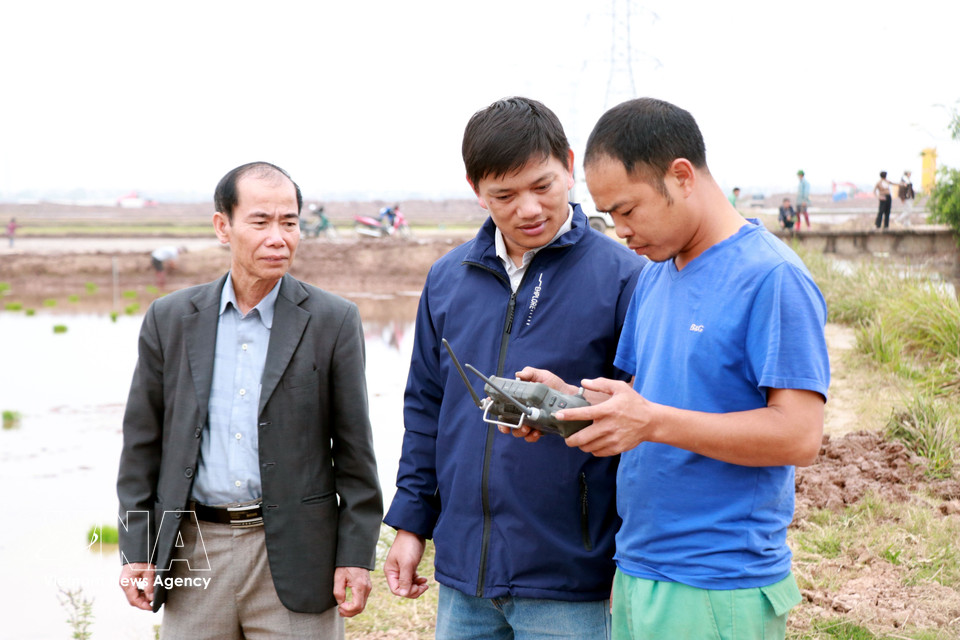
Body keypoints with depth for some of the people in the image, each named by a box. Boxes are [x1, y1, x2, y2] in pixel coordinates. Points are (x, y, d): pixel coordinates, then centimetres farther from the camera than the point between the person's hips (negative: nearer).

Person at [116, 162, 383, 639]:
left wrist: (356, 556, -4)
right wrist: (136, 550, 4)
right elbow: (143, 441, 8)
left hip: (293, 554, -2)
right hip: (195, 549, 2)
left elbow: (353, 450, 0)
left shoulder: (333, 321, -1)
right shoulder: (170, 319, 5)